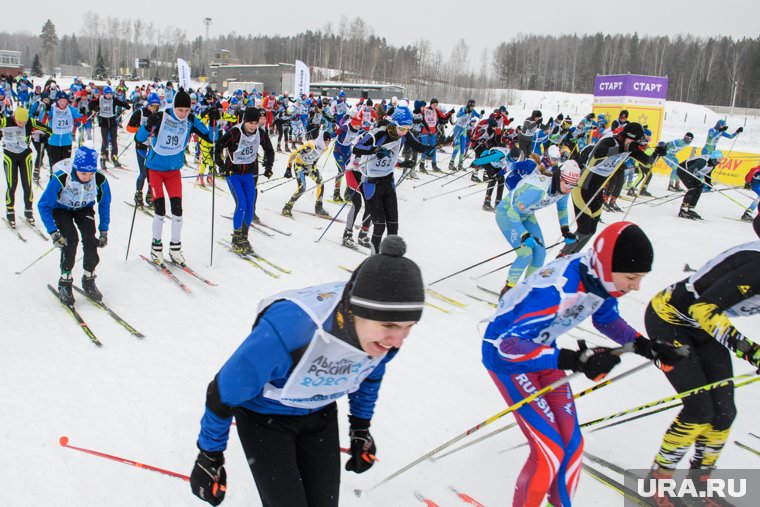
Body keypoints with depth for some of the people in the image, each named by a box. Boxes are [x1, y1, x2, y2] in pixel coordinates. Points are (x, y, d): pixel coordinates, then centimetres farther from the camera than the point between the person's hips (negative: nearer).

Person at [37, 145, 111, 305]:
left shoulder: (100, 179, -27)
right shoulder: (61, 178, -36)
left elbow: (104, 204, -8)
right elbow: (43, 205, -24)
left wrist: (104, 231, -9)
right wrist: (53, 232, -30)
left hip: (84, 208, 2)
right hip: (61, 209, -2)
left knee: (90, 238, -19)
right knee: (71, 239, -23)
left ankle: (89, 280, -1)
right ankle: (65, 283, -8)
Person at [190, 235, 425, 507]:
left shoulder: (387, 333, -24)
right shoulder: (288, 330, -42)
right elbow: (224, 393, -25)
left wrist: (360, 428, 14)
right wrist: (209, 457, -11)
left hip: (320, 413, 5)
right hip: (264, 415, -4)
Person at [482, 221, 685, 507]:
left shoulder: (601, 278, -13)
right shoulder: (557, 290, -38)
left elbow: (608, 320, 8)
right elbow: (508, 343, -38)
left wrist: (646, 346, -7)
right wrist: (573, 360, -44)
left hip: (542, 350, 7)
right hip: (505, 353, -7)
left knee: (572, 443, 6)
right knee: (549, 451, -13)